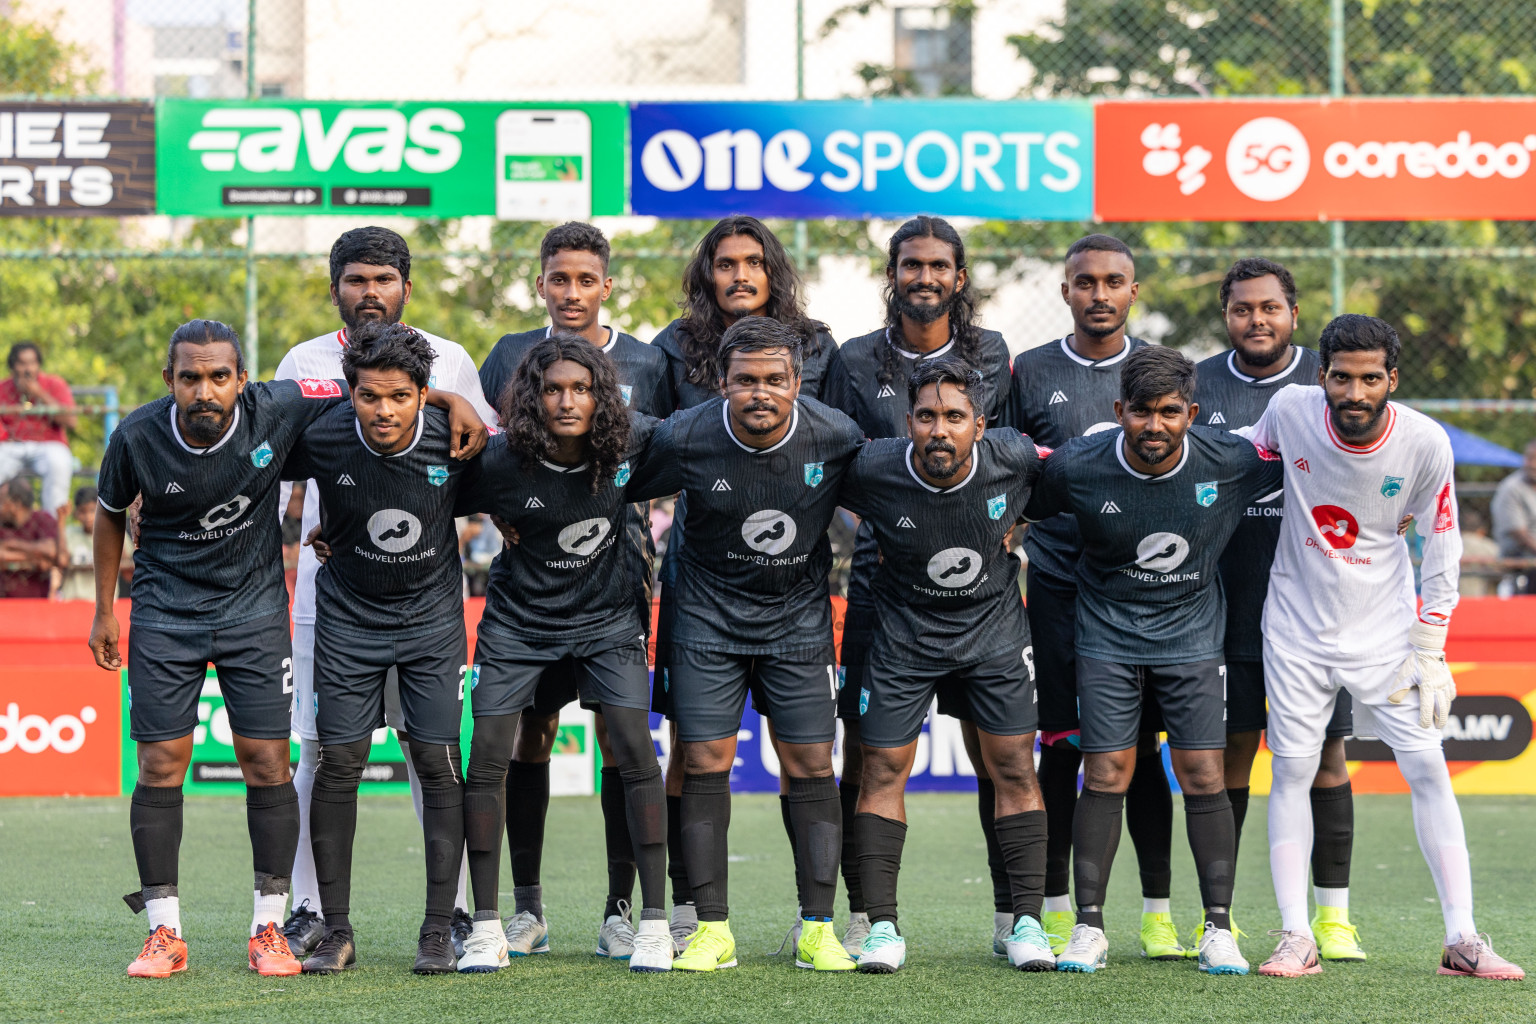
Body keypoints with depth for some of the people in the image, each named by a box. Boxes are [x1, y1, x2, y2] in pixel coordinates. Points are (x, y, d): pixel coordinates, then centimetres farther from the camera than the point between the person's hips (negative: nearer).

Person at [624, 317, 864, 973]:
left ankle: (817, 930, 3)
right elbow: (624, 493, 1)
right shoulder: (685, 439, -17)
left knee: (810, 766, -3)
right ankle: (712, 930, 2)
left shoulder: (834, 437, -14)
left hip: (798, 616, 1)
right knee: (705, 764, -4)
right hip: (707, 615, -1)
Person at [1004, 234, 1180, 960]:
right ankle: (1056, 908, 7)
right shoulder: (1030, 373, 7)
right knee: (1061, 746, 0)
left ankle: (1157, 911, 4)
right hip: (1059, 581, 0)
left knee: (1143, 746, 0)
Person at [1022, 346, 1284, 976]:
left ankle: (1218, 930, 3)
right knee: (1105, 777, -5)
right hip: (1107, 635, 0)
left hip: (1192, 636, 1)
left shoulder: (1229, 463, -14)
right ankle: (1089, 929, 3)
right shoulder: (1078, 468, -16)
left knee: (1204, 777, -5)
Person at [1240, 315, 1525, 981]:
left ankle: (1461, 939, -3)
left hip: (1385, 628, 0)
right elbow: (1245, 452, 11)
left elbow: (1441, 552, -4)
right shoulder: (1291, 411, -14)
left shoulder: (1425, 445, -15)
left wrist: (1428, 652, -5)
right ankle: (1296, 939, 3)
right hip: (1298, 627, 1)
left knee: (1428, 769, -5)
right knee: (1292, 770, -2)